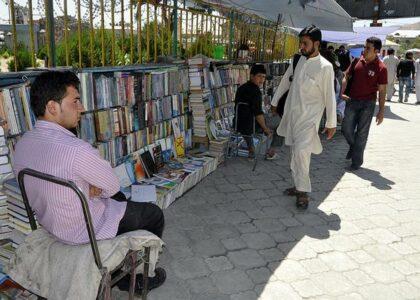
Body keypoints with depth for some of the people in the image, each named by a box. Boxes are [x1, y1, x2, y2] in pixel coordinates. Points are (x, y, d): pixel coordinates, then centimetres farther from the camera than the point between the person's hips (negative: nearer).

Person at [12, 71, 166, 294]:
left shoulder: (22, 144, -8)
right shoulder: (77, 150, -35)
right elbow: (113, 186, -18)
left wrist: (89, 187, -5)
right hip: (83, 232, -8)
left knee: (119, 200, 30)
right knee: (154, 214, 13)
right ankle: (137, 277, 34)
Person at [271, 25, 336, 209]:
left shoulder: (325, 67, -12)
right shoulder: (297, 60, 5)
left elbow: (329, 97, -10)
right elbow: (285, 82, 16)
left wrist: (331, 123, -7)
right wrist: (274, 102, 22)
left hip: (309, 117, -6)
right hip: (291, 113, 6)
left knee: (301, 152, -16)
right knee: (294, 152, 12)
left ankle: (303, 192, -3)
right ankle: (298, 186, 26)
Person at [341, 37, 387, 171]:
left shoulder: (381, 68, -11)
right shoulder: (357, 61, -1)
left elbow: (382, 91, -8)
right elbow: (346, 76, 11)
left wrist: (381, 111, -8)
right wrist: (342, 92, -4)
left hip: (368, 103, -3)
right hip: (352, 100, 4)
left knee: (361, 133, 4)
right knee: (346, 129, 9)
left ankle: (356, 161, 16)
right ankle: (353, 146, 40)